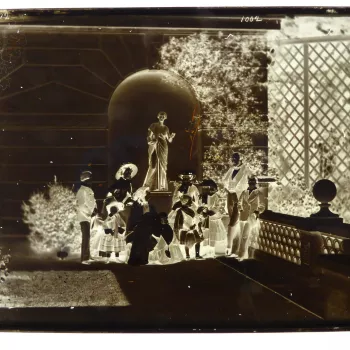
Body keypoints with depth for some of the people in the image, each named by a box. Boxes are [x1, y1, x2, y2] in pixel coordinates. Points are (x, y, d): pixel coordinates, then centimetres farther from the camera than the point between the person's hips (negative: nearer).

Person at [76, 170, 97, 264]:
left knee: (87, 237, 16)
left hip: (88, 216, 10)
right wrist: (90, 212, -19)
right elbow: (82, 205, -20)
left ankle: (87, 257, 25)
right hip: (84, 216, -10)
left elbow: (92, 201, 18)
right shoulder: (82, 191, -14)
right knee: (86, 237, -13)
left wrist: (94, 208, 1)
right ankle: (84, 258, -13)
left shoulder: (89, 190, 14)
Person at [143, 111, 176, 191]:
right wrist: (151, 141, -21)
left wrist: (171, 137, -10)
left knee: (162, 166, 0)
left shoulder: (166, 128, 11)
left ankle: (161, 186, 4)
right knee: (154, 166, -6)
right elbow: (149, 138, -1)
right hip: (154, 147, -2)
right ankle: (151, 186, 4)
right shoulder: (153, 126, 3)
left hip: (163, 148, 3)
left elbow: (169, 140, 10)